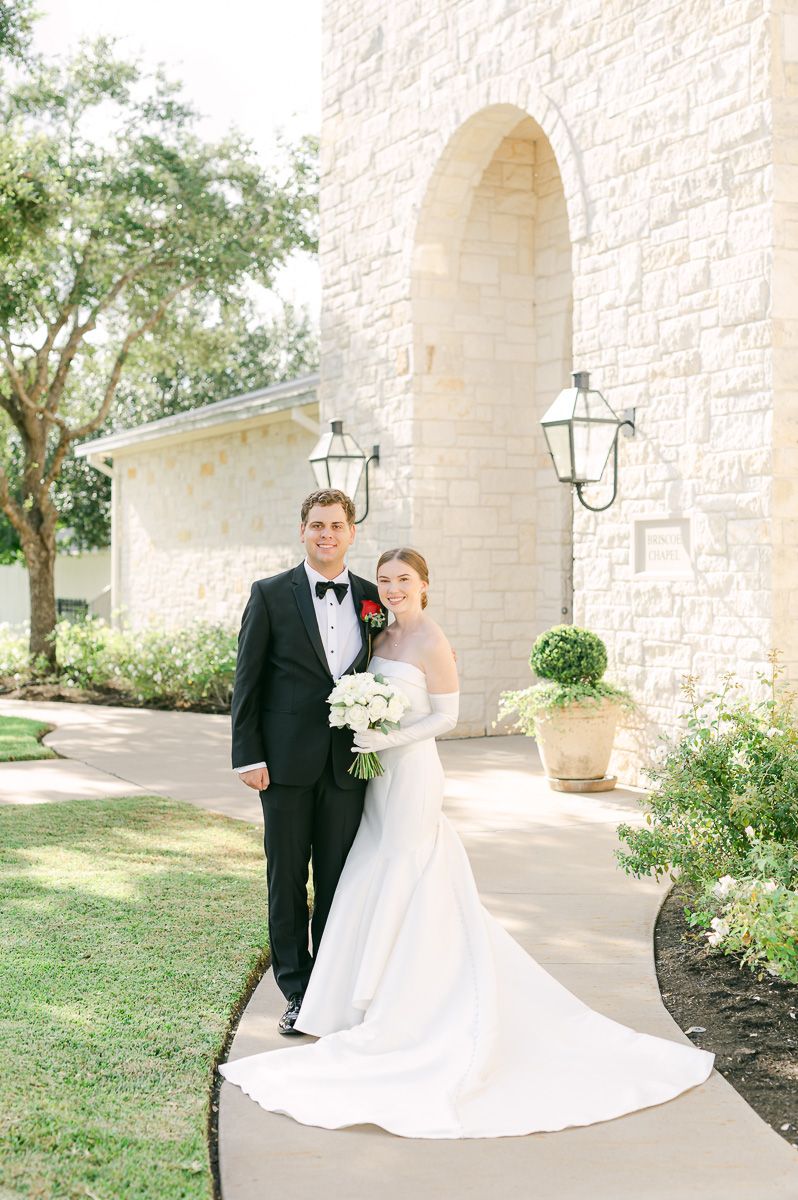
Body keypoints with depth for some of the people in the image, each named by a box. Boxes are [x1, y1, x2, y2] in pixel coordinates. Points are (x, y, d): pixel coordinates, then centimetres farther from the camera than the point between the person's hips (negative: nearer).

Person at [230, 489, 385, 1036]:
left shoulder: (372, 598, 7)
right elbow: (247, 680, -2)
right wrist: (249, 757, -7)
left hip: (347, 763, 2)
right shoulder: (270, 594, -1)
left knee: (338, 881, 8)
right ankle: (298, 992, 19)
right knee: (287, 879, 7)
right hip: (287, 761, -2)